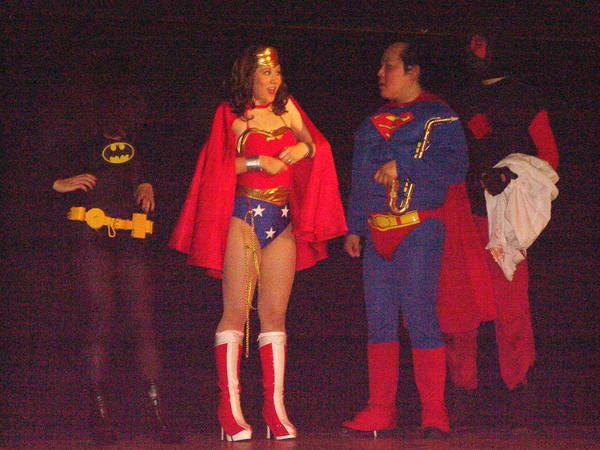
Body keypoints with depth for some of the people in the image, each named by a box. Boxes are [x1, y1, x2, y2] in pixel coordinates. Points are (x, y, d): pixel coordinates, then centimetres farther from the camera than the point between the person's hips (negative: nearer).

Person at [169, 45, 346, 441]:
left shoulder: (287, 108, 16)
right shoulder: (231, 114, 4)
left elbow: (317, 144, 18)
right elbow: (219, 164, -4)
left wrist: (303, 148, -3)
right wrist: (258, 162, -13)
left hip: (283, 220, 4)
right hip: (244, 217, -4)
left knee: (275, 313, 2)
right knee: (237, 311, -7)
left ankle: (275, 406, 3)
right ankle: (230, 407, -6)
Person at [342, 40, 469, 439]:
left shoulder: (437, 115, 0)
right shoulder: (375, 120, 19)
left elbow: (455, 167, -13)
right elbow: (359, 178, 24)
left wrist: (402, 165, -15)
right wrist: (354, 227, 18)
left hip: (418, 230, -7)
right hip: (377, 234, 7)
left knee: (419, 316, -9)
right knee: (380, 321, 6)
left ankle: (434, 413, -3)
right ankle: (381, 410, 12)